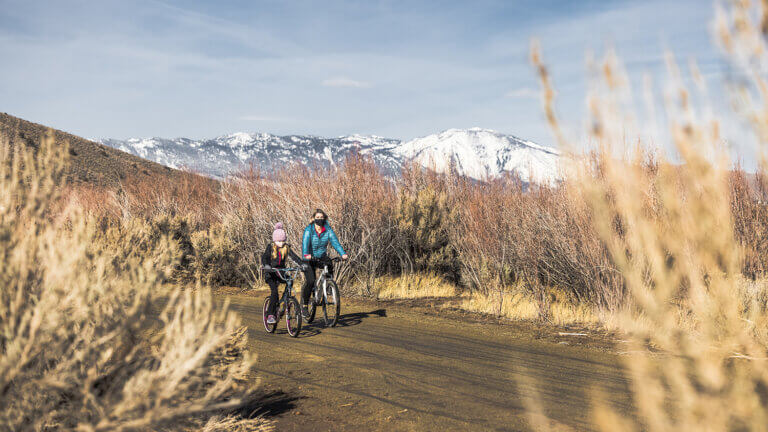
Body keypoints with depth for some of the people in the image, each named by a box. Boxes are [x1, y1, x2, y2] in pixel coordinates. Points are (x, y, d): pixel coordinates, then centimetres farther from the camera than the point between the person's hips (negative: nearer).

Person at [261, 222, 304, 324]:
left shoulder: (286, 248, 3)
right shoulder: (271, 247, -5)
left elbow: (294, 256, -9)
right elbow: (264, 257, -19)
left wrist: (302, 263, -27)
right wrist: (265, 265, -41)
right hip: (271, 273, -4)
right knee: (274, 291, -22)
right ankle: (270, 315, -19)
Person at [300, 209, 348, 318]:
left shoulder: (328, 230, -7)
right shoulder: (309, 230, -14)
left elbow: (335, 242, -18)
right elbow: (305, 242, -29)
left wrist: (343, 253, -35)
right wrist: (306, 255, -50)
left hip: (322, 258, 3)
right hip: (309, 260, -3)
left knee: (330, 266, -29)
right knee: (310, 281, -21)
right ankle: (304, 305, -3)